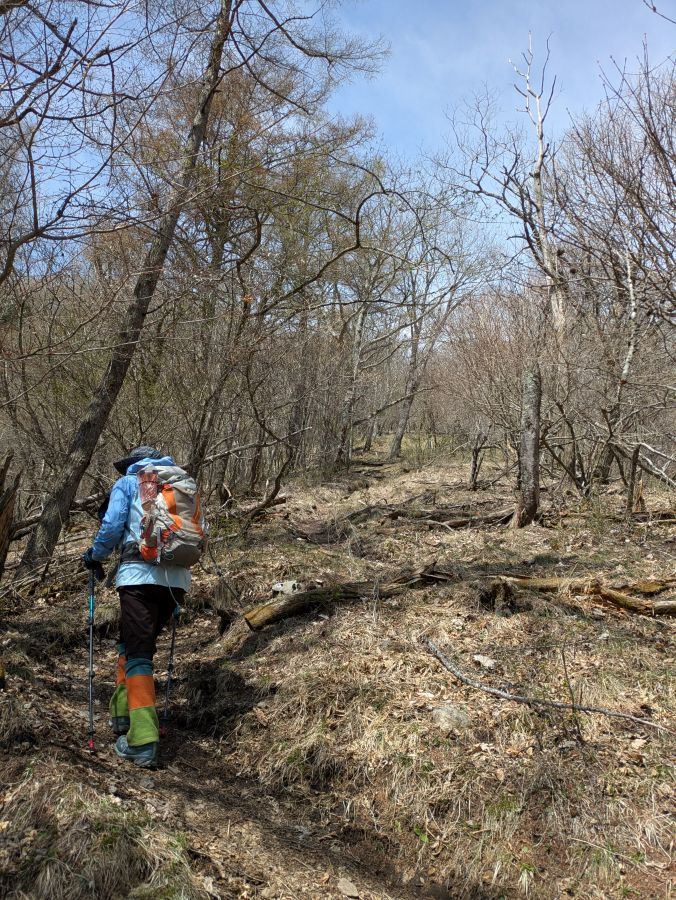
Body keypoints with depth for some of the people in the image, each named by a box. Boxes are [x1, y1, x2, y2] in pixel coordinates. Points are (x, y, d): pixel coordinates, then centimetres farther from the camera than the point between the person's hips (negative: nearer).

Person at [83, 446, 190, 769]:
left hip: (140, 575, -5)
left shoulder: (127, 483, 9)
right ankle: (123, 714, 28)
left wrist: (95, 556, 16)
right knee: (132, 643, 22)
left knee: (137, 655, -6)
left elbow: (112, 526, -1)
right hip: (177, 579, 5)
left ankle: (144, 743, -14)